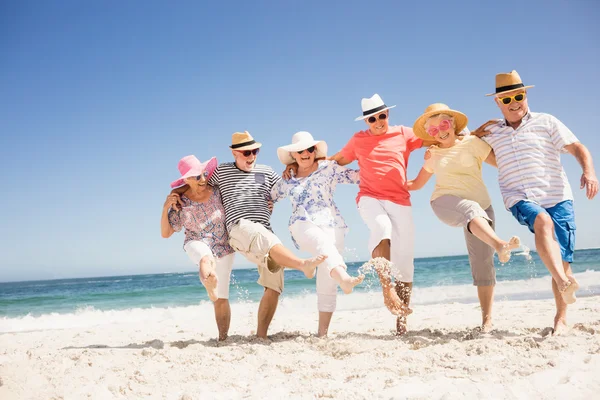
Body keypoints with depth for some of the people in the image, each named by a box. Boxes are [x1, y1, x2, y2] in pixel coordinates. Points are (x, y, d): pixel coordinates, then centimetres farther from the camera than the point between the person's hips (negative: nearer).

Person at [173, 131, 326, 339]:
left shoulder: (266, 172, 19)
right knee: (268, 240, -40)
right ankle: (304, 264, -60)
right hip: (239, 227, -4)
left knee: (274, 287, -6)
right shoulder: (222, 171, 14)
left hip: (265, 232, 4)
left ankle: (261, 335, 0)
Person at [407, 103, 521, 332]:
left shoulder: (472, 143, 7)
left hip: (480, 206, 1)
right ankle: (499, 245, -68)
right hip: (445, 202, -1)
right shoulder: (433, 155, 16)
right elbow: (417, 184, 25)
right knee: (472, 210, -38)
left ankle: (487, 318, 4)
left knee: (483, 263, -4)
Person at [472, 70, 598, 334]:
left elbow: (578, 148, 0)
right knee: (542, 220, -35)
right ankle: (564, 283, -48)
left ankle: (561, 318, 9)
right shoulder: (491, 132, 16)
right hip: (520, 199, 0)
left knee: (562, 260, -5)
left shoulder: (546, 122, 9)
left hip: (557, 197, 0)